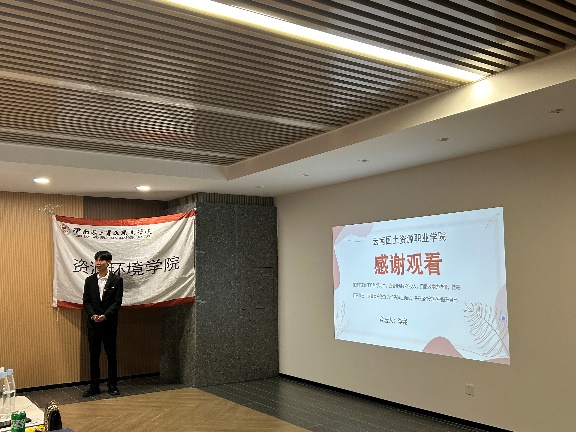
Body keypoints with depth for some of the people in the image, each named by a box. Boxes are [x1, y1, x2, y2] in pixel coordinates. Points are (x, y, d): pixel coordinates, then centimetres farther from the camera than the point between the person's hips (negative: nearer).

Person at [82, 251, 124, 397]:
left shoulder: (117, 280, -3)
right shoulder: (89, 280, 7)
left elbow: (117, 302, -7)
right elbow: (86, 301, 3)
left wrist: (105, 316, -18)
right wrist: (93, 315, -14)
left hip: (109, 323, -3)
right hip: (93, 324, 3)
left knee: (111, 355, 4)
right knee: (94, 355, 8)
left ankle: (112, 386, 14)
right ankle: (94, 386, 17)